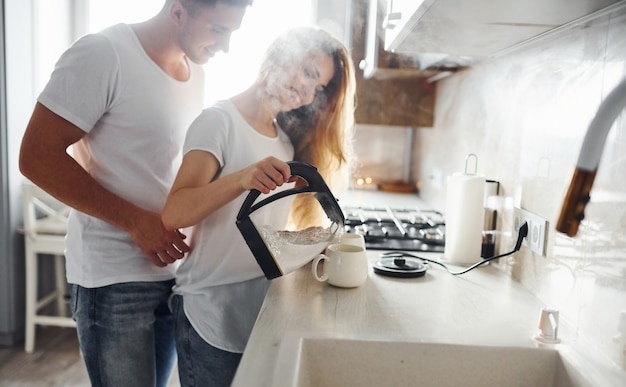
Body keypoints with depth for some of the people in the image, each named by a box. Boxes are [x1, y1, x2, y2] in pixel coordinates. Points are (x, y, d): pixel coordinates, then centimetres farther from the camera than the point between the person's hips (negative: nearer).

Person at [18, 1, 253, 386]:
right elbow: (37, 157, -15)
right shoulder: (103, 54, -14)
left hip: (176, 266, 7)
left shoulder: (196, 71, 8)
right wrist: (136, 221, -19)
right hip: (116, 279, -7)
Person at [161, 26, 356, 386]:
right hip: (212, 318, -6)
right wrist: (244, 178, -37)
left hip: (265, 310, 7)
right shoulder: (220, 120, -12)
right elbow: (174, 215, -23)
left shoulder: (287, 139, 9)